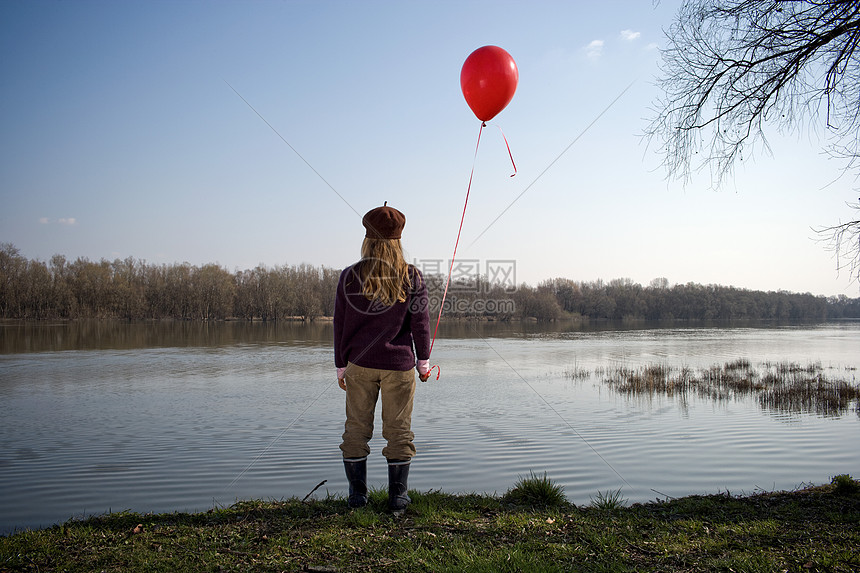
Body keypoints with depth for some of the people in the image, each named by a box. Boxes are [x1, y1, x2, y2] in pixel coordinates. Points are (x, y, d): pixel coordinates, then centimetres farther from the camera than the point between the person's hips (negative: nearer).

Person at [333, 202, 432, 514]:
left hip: (359, 363, 1)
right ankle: (398, 496, 14)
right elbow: (420, 323, -2)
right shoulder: (412, 277, -5)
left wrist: (341, 366, 10)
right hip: (399, 365, -1)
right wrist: (423, 361, 9)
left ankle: (357, 494, 18)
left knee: (356, 427, 11)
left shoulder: (349, 276, -3)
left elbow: (340, 325, 1)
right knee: (399, 430, 8)